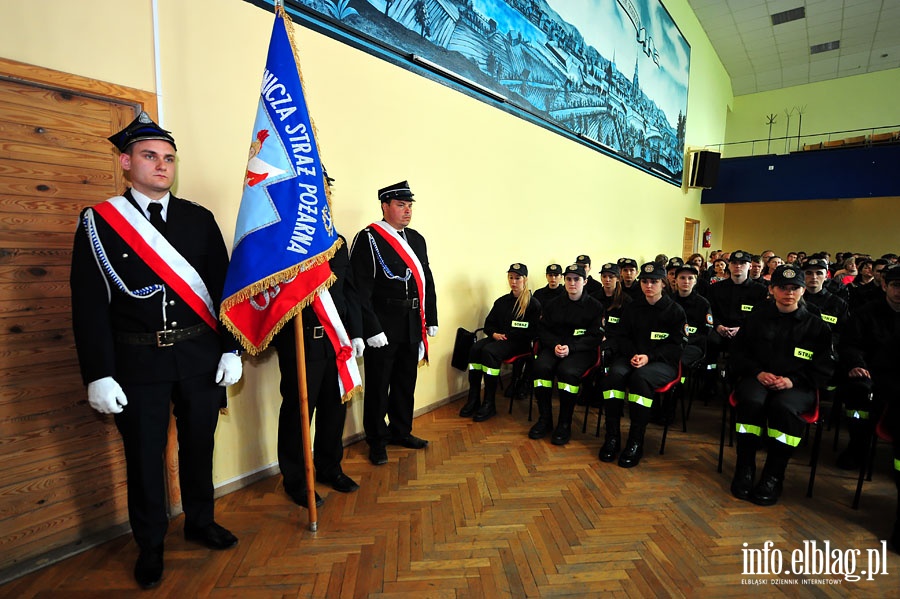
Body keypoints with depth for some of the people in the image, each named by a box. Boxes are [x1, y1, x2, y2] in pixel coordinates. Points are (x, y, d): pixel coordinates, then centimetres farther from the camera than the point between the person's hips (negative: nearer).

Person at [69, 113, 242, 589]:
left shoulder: (199, 219, 4)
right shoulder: (97, 222, -1)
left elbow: (223, 287, 3)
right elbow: (89, 305, -4)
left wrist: (231, 350, -1)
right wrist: (99, 375, -9)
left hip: (201, 356, 2)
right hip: (137, 361, -2)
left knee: (199, 444, 15)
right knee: (144, 456, 12)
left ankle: (200, 522, 39)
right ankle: (150, 546, 34)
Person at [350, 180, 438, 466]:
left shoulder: (417, 239, 11)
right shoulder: (368, 239, -9)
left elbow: (427, 282, 14)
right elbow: (361, 289, -15)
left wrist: (431, 320, 10)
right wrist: (372, 330, -19)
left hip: (412, 327, 6)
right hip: (383, 327, -6)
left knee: (406, 382, 18)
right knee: (378, 386, 7)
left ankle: (401, 431, 37)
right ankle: (377, 441, 25)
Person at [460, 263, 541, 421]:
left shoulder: (533, 304, 2)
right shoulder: (502, 301, 19)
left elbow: (532, 332, -6)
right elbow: (488, 324, 21)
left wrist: (507, 336, -13)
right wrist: (494, 334, -2)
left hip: (519, 343, -5)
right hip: (498, 338, 6)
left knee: (489, 351, -33)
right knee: (475, 348, -26)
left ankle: (489, 405, -26)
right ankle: (473, 400, -24)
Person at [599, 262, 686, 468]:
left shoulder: (675, 310, 4)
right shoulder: (632, 308, 14)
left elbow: (675, 346, -2)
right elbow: (621, 337, 11)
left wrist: (649, 357, -18)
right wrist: (632, 354, -10)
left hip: (662, 362, -3)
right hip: (631, 356, 3)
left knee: (640, 377, -36)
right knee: (614, 374, -31)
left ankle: (636, 441, -26)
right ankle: (612, 436, -23)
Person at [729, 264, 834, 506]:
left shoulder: (815, 325, 11)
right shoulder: (757, 317, 12)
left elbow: (824, 367, 7)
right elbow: (738, 352, 12)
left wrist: (793, 380, -11)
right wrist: (757, 372, -7)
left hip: (797, 385, 0)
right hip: (757, 378, 1)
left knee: (783, 406, -35)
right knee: (751, 401, -34)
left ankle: (773, 477, -22)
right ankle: (744, 470, -21)